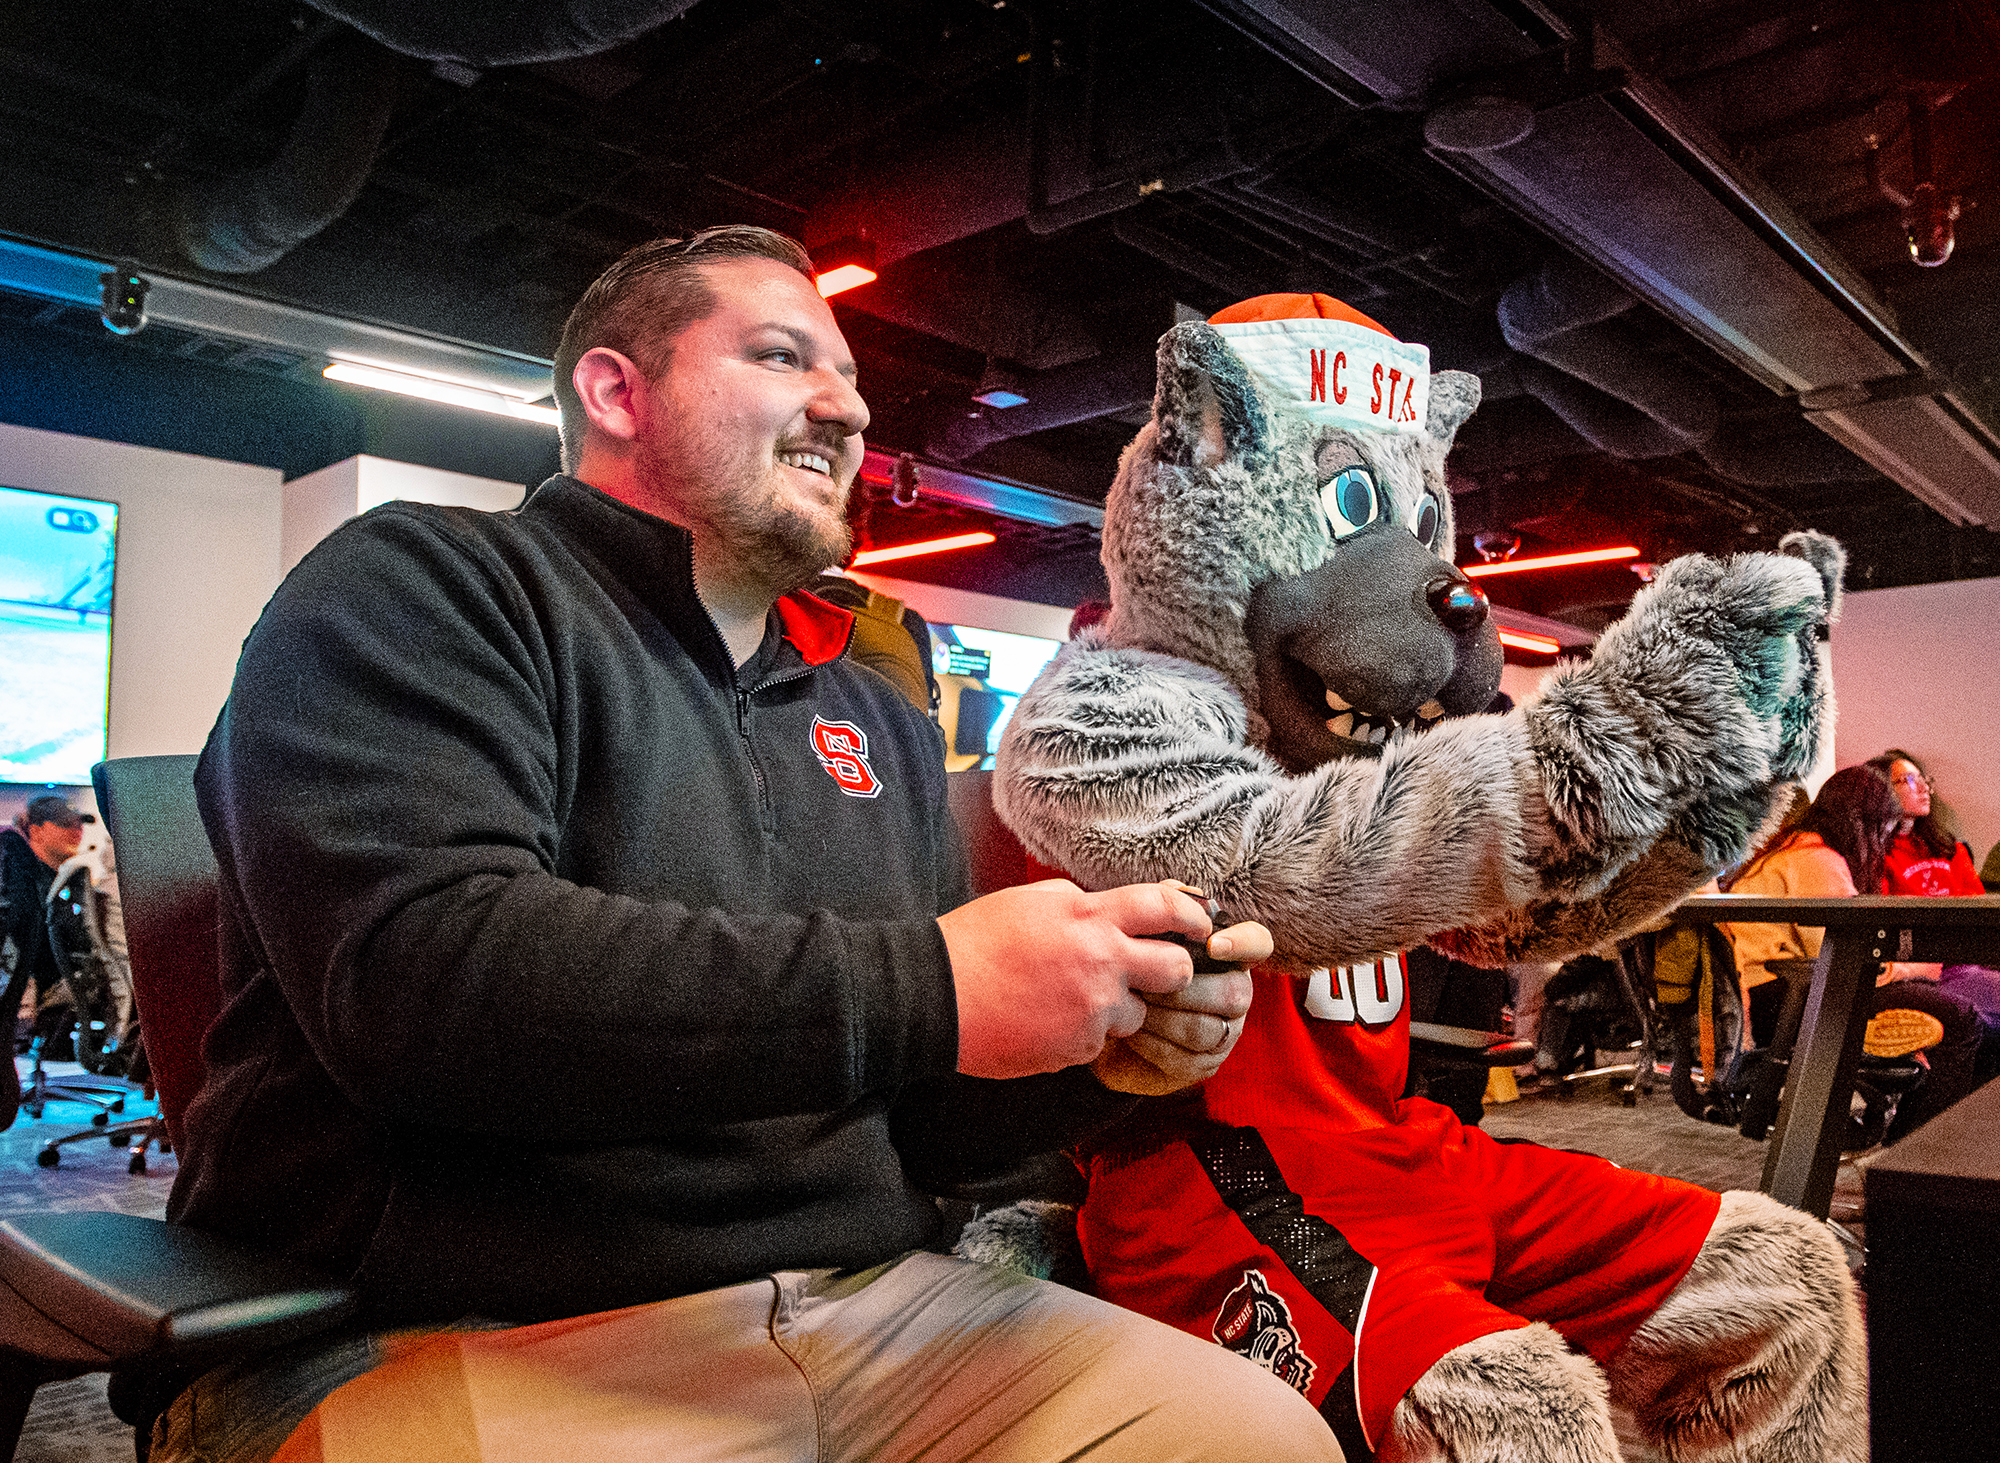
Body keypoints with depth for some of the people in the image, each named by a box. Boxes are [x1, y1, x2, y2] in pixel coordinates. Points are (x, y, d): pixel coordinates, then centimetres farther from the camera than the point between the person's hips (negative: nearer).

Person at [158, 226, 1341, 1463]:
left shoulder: (881, 724, 15)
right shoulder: (418, 589, -3)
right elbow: (413, 973, -21)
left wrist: (1108, 1053, -5)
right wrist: (926, 989, -23)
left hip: (874, 1306, 5)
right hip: (481, 1340, -4)